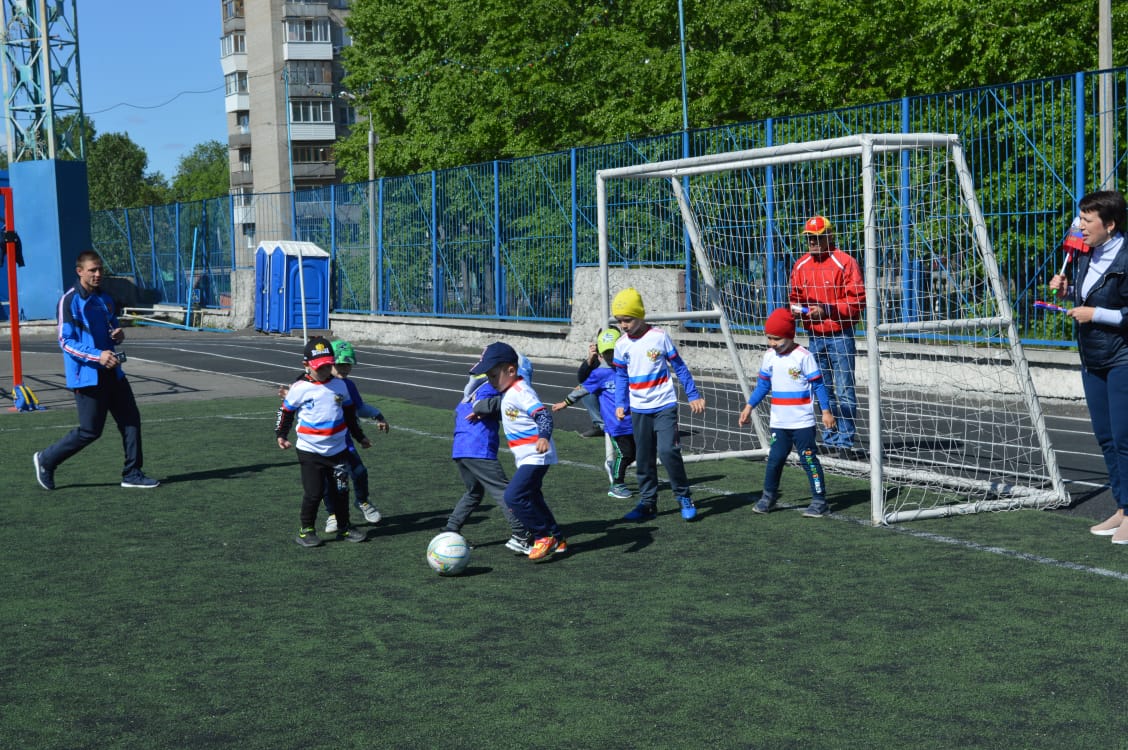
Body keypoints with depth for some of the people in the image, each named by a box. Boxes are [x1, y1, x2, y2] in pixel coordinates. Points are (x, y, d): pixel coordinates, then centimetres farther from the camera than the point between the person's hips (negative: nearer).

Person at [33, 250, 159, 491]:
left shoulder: (105, 299, 12)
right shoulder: (69, 300, -11)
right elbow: (66, 341, -14)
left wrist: (118, 334, 0)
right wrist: (97, 356, -25)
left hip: (112, 372, 7)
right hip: (86, 376, -7)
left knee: (131, 420, 2)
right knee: (90, 431, -3)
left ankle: (132, 473, 12)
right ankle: (46, 460, 17)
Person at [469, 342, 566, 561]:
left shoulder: (521, 392, -21)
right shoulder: (509, 392, 10)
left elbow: (543, 414, -32)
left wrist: (544, 436, -47)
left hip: (535, 456, -11)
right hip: (526, 458, 11)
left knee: (514, 496, -18)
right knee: (532, 499, 18)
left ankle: (545, 536, -7)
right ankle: (557, 540, 28)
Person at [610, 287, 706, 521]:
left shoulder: (659, 337, -8)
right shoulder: (621, 344, 2)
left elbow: (679, 367, 0)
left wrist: (693, 395, 1)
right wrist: (621, 404, 1)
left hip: (664, 405, -4)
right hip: (639, 410, 4)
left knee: (668, 450, -16)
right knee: (643, 458, 7)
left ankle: (684, 496, 1)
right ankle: (647, 503, 16)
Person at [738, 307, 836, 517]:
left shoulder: (803, 356, -11)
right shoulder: (769, 356, 5)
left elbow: (818, 385, -7)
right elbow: (763, 384, 15)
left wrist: (826, 411, -10)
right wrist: (749, 407, 11)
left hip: (802, 421, -5)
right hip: (779, 421, 5)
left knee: (808, 459, -2)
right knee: (775, 458, 6)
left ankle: (820, 501, 4)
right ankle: (768, 496, 22)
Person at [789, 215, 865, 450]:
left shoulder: (844, 263, -10)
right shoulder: (801, 265, 10)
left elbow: (857, 300, -13)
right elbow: (795, 296, 21)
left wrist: (826, 310, -20)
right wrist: (795, 307, -2)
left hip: (840, 336, -7)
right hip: (815, 337, 7)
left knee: (844, 391, -5)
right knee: (822, 390, 13)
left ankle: (845, 439, 0)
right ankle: (829, 437, 23)